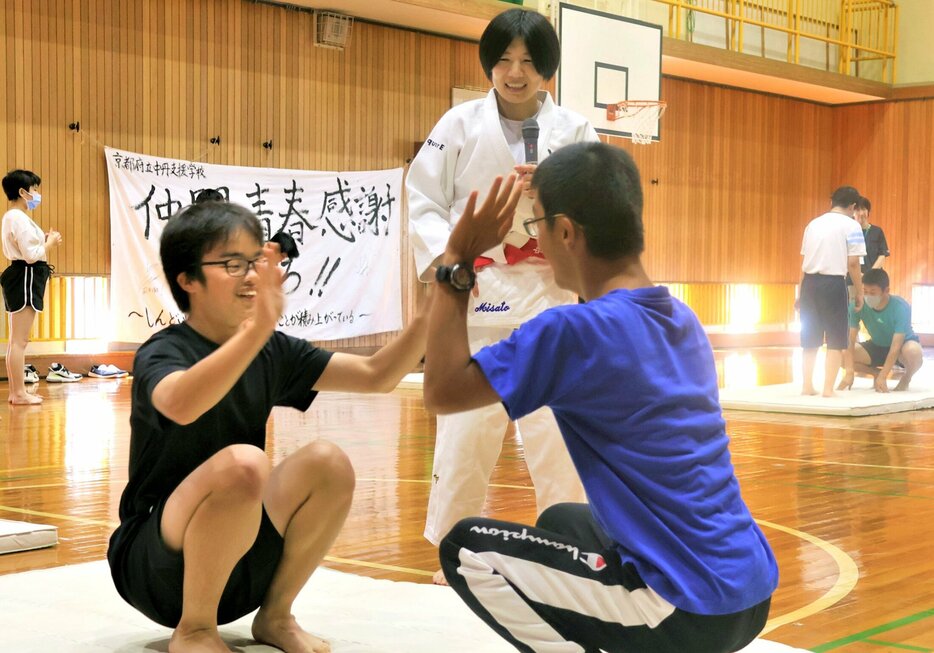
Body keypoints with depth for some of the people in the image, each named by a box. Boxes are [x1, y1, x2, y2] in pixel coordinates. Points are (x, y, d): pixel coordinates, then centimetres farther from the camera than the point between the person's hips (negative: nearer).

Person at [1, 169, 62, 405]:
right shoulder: (19, 218, -15)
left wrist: (43, 240, 10)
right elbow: (31, 255, -20)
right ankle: (19, 393, -7)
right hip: (25, 278, -12)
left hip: (20, 277, 12)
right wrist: (50, 243, -6)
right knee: (20, 340, -9)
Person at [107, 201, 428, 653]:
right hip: (153, 567, -6)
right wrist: (258, 328, -51)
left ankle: (275, 617, 1)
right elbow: (181, 405, -40)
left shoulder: (273, 353, 4)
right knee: (241, 463, -32)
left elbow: (377, 376, 0)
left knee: (329, 464, -15)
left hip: (234, 567, 6)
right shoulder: (161, 354, -15)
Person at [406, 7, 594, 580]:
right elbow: (424, 200, 3)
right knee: (467, 423, 3)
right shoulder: (461, 125, 3)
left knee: (556, 425, -2)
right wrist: (442, 255, -12)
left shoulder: (574, 131, 5)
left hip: (547, 295, 0)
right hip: (476, 293, 0)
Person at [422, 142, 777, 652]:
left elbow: (442, 392, -10)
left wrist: (456, 266, -4)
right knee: (561, 522, 31)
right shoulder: (682, 319, 8)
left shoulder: (574, 329, -17)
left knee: (467, 549, 3)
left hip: (690, 609, -8)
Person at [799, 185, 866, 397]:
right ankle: (828, 388, -2)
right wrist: (859, 292, 1)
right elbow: (853, 263, -7)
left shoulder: (813, 223, 15)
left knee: (810, 338, 13)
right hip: (833, 283, -5)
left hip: (809, 282, 5)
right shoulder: (851, 225, -2)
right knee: (835, 339, 2)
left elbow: (805, 259, 14)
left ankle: (807, 386, 16)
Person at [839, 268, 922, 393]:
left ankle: (906, 378, -5)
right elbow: (850, 340, -25)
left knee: (913, 351, -41)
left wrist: (882, 377, -38)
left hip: (903, 345, -4)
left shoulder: (900, 307, -32)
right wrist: (849, 373, -36)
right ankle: (877, 372, 6)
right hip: (877, 346, 4)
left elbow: (896, 346, -33)